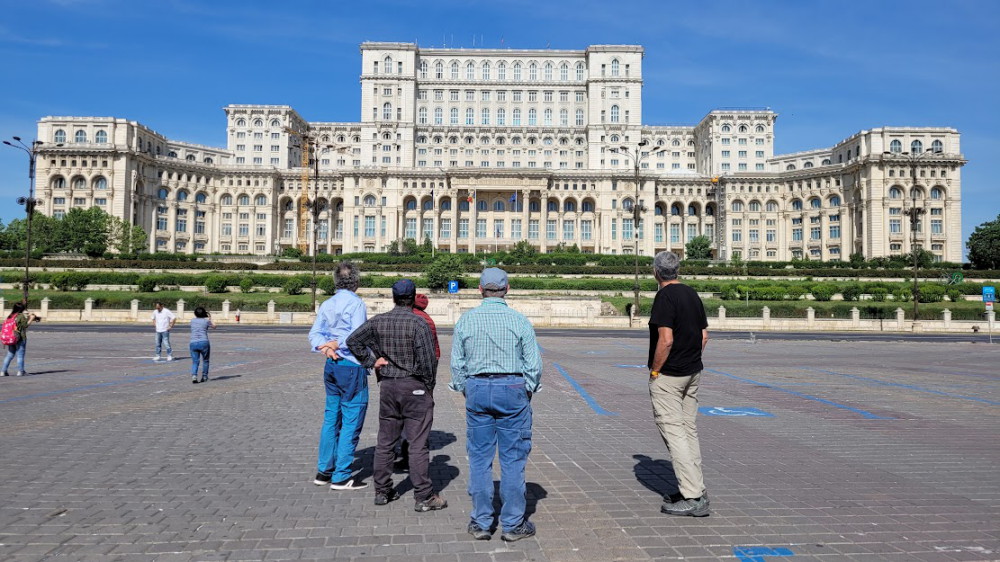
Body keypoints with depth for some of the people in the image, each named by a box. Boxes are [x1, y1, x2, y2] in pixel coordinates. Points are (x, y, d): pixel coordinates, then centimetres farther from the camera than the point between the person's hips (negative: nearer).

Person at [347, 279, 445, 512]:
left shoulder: (378, 322, 2)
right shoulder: (418, 323, -14)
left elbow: (353, 340, 4)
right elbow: (427, 358, -16)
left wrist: (371, 361, 6)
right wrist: (430, 385, -2)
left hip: (387, 386, 5)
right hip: (415, 387, -5)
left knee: (385, 441, 14)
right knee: (418, 444, 0)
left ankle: (382, 491, 23)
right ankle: (423, 497, 6)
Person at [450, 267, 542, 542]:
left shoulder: (466, 319, 0)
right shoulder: (519, 321, -6)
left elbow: (457, 363, 2)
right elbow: (533, 364, -5)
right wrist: (528, 392, 9)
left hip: (477, 389, 2)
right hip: (512, 389, -2)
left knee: (479, 458, 9)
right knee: (513, 458, 5)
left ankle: (480, 523, 16)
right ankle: (513, 524, 12)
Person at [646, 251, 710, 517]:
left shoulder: (665, 296, -15)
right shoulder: (692, 294, 11)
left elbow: (666, 340, -22)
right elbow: (704, 336, 13)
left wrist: (654, 371, -12)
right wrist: (691, 362, 17)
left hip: (667, 375, -9)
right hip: (693, 373, 9)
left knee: (673, 431, -5)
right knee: (689, 430, 15)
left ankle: (694, 498, -5)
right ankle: (696, 490, 21)